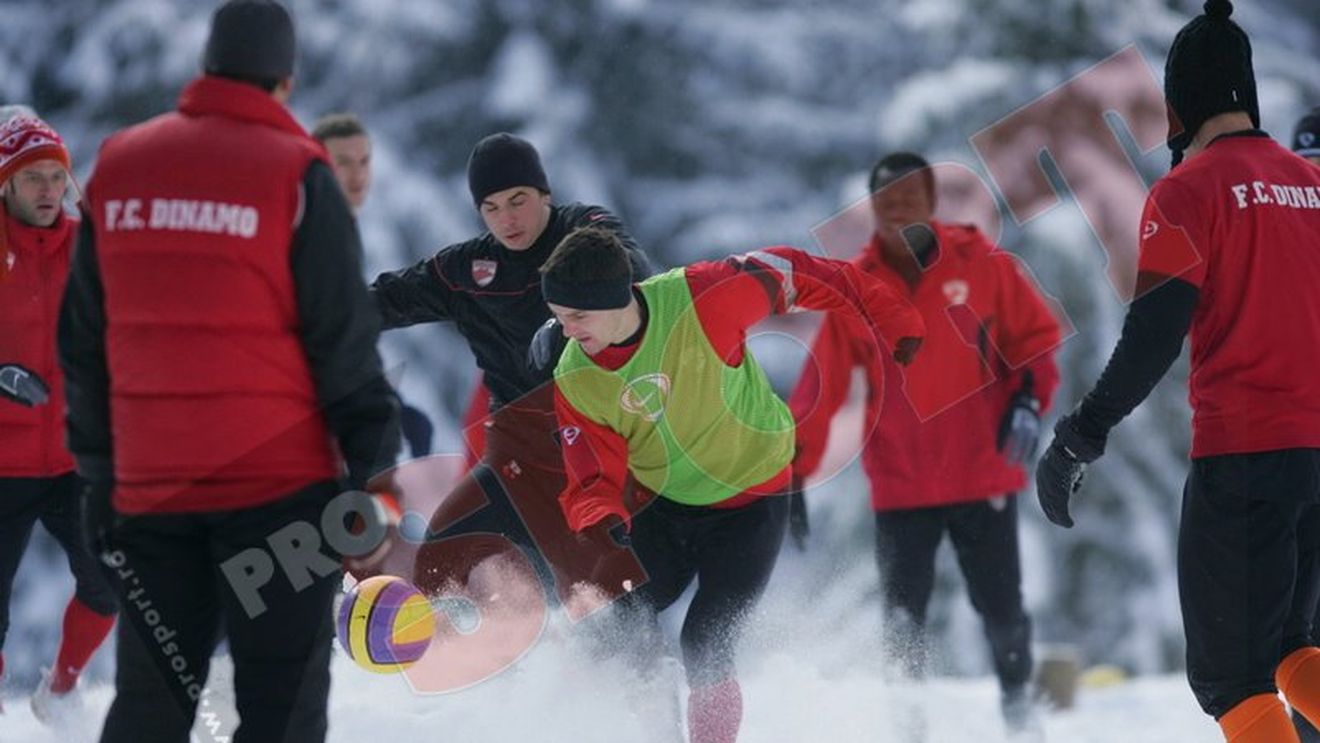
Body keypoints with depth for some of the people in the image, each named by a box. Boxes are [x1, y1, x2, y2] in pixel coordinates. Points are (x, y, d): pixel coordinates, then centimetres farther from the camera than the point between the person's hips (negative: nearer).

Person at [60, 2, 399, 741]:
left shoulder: (117, 167, 7)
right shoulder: (296, 174, -8)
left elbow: (84, 340, 12)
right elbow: (344, 341, -8)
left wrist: (98, 471, 18)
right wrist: (374, 468, -2)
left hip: (149, 489, 4)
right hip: (277, 485, -4)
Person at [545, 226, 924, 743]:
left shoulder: (700, 300, -28)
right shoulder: (575, 381, -16)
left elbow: (789, 275, -14)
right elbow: (592, 477, -14)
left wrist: (889, 322, -9)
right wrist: (602, 524, -38)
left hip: (749, 502, -4)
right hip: (662, 507, 4)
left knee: (704, 651, -13)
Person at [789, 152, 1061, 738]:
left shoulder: (981, 264, -4)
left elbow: (1036, 336, 6)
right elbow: (820, 390, 0)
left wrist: (1028, 403, -10)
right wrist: (788, 474, -3)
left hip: (983, 475, -1)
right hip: (900, 486, 1)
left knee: (1001, 607, 3)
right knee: (902, 617, 0)